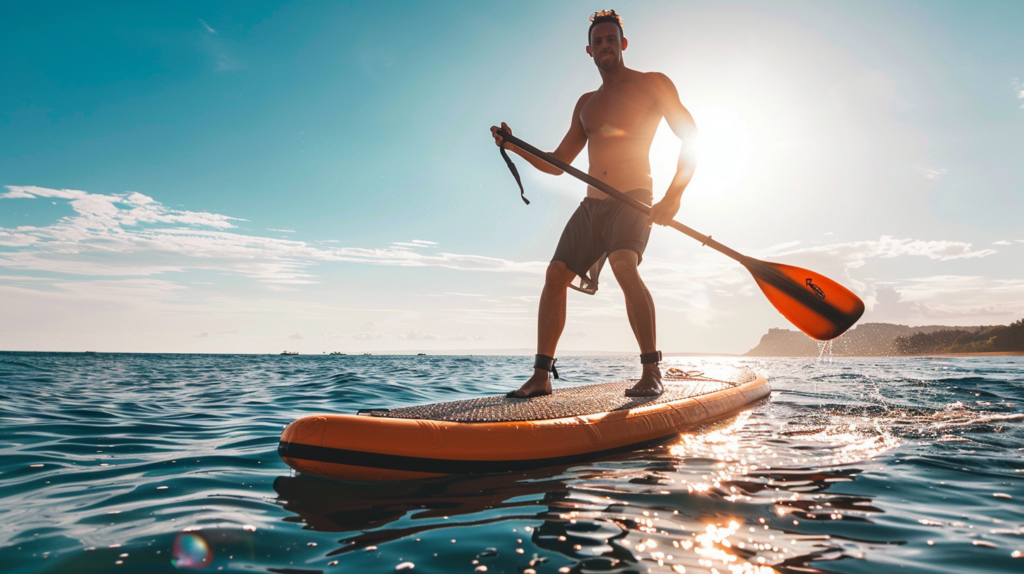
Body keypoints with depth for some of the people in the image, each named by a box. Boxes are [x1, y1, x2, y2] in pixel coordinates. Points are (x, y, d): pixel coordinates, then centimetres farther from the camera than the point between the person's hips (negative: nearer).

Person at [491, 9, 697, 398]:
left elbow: (690, 137, -3)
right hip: (592, 204, 6)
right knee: (556, 274, -4)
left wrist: (673, 196, -16)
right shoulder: (586, 104, 22)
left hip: (633, 199, -6)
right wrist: (517, 147, 4)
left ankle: (652, 373, -27)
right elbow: (556, 164, 21)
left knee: (624, 266, -31)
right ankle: (541, 376, 2)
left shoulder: (652, 84, 5)